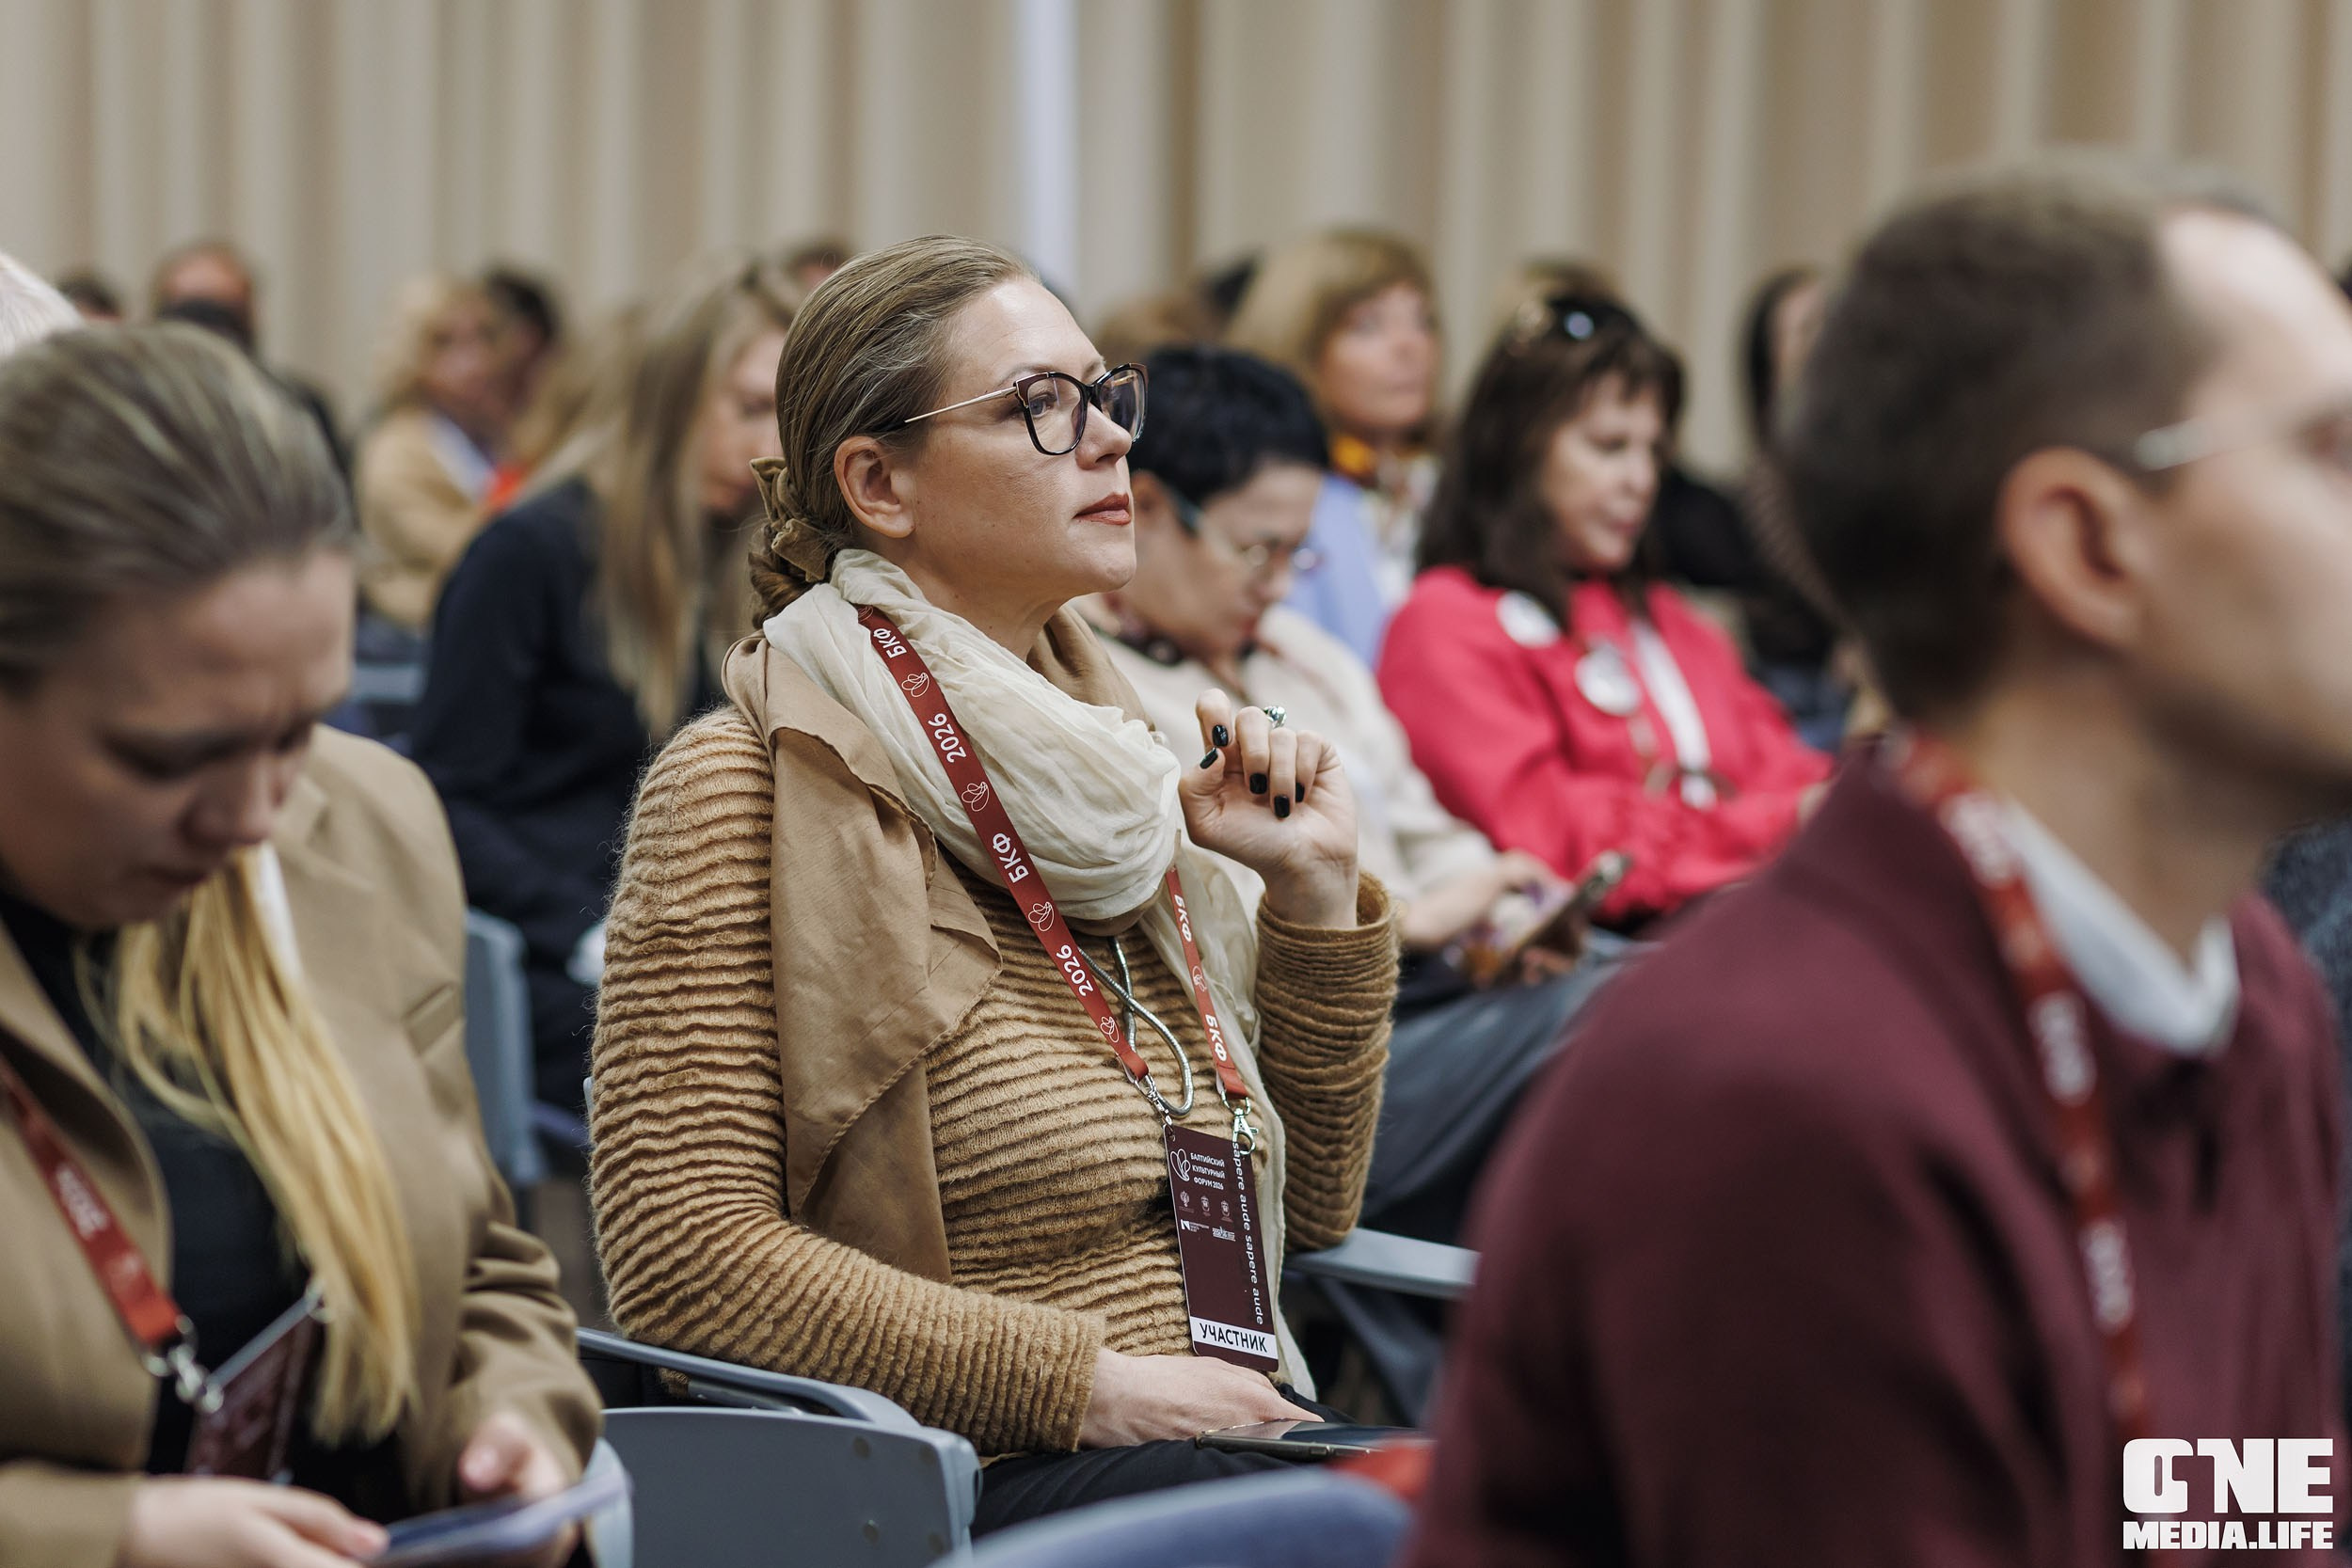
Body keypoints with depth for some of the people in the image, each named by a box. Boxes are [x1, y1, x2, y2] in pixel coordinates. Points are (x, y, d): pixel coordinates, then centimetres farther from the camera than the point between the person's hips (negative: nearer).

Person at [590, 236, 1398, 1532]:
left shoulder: (1103, 763, 17)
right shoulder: (747, 786, -4)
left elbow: (1306, 1206, 21)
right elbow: (676, 1256, -13)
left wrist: (1317, 892, 7)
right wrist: (1084, 1382, -17)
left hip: (1229, 1442, 7)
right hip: (970, 1483, -7)